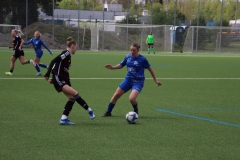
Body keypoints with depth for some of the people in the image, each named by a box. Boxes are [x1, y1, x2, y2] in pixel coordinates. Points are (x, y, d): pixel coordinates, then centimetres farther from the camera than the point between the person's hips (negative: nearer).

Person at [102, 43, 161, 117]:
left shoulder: (142, 59, -11)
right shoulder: (128, 57, 2)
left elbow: (150, 69, 0)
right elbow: (121, 65, 17)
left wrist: (156, 80, 6)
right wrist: (112, 67, 0)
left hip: (138, 82, -5)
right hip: (128, 80, 5)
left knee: (132, 98, -25)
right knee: (116, 95, 1)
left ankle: (136, 110, 8)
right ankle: (108, 112, 18)